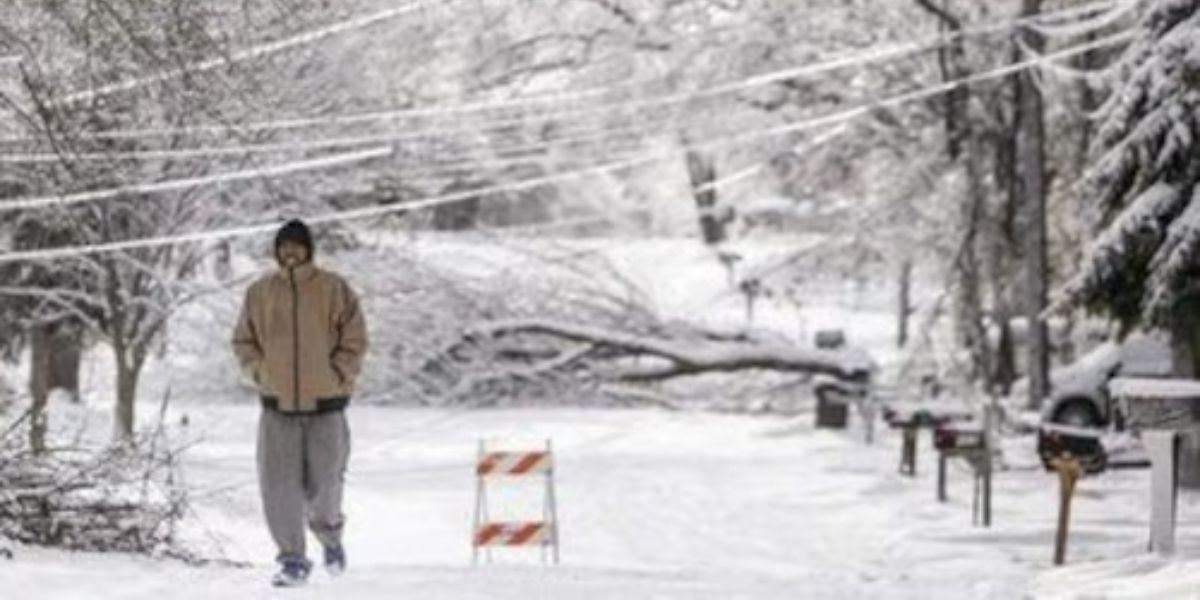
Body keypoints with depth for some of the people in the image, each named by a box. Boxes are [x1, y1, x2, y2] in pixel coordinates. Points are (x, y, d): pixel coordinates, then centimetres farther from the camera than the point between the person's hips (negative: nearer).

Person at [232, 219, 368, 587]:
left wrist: (336, 378, -10)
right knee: (279, 485, -7)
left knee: (323, 483, 4)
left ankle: (330, 534, 36)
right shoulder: (260, 293, 3)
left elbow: (354, 341, -1)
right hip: (277, 405, 2)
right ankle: (293, 560, 2)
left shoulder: (333, 290, -3)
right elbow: (243, 341, 12)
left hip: (325, 405, -1)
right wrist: (260, 374, -1)